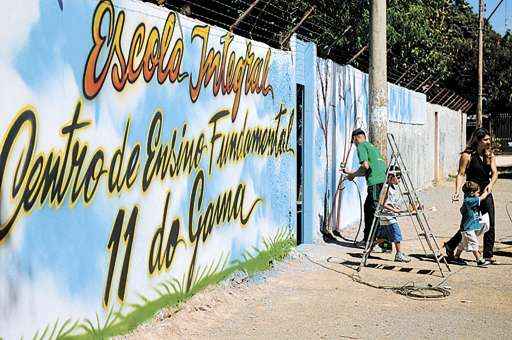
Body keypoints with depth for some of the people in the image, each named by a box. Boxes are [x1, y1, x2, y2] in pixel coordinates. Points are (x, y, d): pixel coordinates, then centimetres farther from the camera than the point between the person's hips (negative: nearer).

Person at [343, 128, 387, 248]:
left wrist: (353, 175, 3)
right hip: (383, 180, 9)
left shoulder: (361, 146, 1)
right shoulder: (372, 146, 27)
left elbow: (365, 166, -13)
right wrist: (351, 173, 39)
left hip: (375, 182, -9)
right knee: (368, 207, 16)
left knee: (376, 210, -7)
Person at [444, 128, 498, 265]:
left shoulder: (490, 155, 7)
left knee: (490, 225, 4)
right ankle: (450, 247, 15)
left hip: (486, 193, 6)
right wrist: (457, 191, -22)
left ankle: (488, 255, 12)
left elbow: (494, 172, -1)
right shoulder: (467, 155, -9)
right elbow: (461, 174, -11)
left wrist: (490, 184, -21)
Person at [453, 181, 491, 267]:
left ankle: (456, 257, 28)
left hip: (467, 228, 10)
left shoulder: (469, 199, 7)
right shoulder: (469, 201, -21)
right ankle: (479, 260, -6)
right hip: (468, 228, -10)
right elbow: (481, 198, -18)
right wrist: (487, 192, 0)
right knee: (474, 243, -7)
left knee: (463, 243, 18)